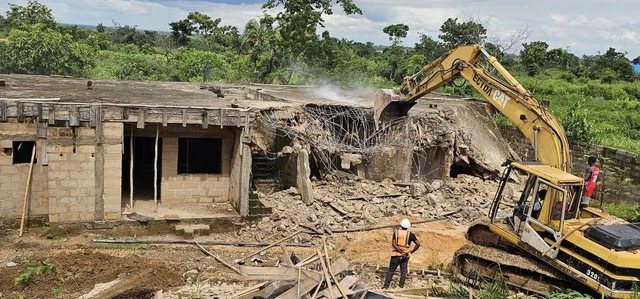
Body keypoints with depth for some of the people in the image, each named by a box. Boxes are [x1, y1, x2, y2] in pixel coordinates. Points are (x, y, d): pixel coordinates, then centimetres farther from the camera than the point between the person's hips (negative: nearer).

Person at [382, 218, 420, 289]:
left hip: (396, 255, 0)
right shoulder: (410, 234, -2)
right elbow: (418, 244, -8)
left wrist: (401, 252, -13)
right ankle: (401, 287, 9)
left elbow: (393, 244, -13)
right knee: (403, 272, 11)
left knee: (390, 271, 10)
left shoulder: (396, 232, -2)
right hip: (405, 256, 0)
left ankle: (386, 286, 8)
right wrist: (411, 251, 0)